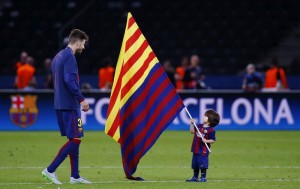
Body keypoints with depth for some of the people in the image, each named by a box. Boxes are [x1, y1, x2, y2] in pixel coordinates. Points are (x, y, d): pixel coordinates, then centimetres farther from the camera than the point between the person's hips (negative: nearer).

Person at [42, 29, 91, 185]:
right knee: (75, 139, -8)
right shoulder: (69, 56, -12)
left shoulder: (58, 56, 16)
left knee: (73, 139, 12)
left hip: (60, 104, 10)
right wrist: (82, 99, -21)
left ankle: (75, 176, 12)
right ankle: (50, 170, -11)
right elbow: (69, 80, -23)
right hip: (70, 105, -10)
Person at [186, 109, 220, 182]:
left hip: (203, 151, -8)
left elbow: (213, 140, -11)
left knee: (203, 165, -3)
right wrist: (192, 124, 6)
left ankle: (203, 177, 8)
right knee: (195, 165, 16)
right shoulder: (199, 126, 9)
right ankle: (195, 177, 27)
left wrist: (206, 141, -25)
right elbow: (192, 131, 16)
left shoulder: (210, 130, -12)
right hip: (196, 149, 8)